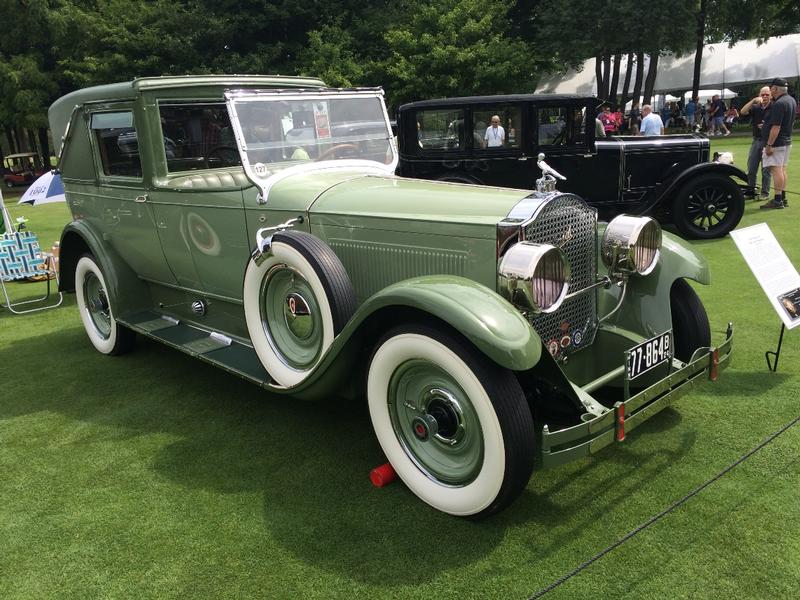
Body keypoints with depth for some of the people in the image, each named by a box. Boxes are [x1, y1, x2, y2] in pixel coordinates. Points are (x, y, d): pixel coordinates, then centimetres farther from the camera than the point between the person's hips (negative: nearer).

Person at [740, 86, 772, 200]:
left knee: (766, 169, 1)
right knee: (751, 168, 7)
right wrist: (753, 100, -19)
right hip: (756, 140, 4)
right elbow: (743, 112, -11)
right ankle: (750, 191, 16)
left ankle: (765, 193, 8)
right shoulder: (755, 107, 7)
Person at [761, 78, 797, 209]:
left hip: (777, 142, -10)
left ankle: (777, 200, -10)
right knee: (782, 169, 14)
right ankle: (783, 198, 19)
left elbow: (776, 127, -24)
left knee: (776, 170, -9)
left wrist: (769, 145, -22)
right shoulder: (791, 100, 12)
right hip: (787, 140, 10)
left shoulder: (778, 104, -20)